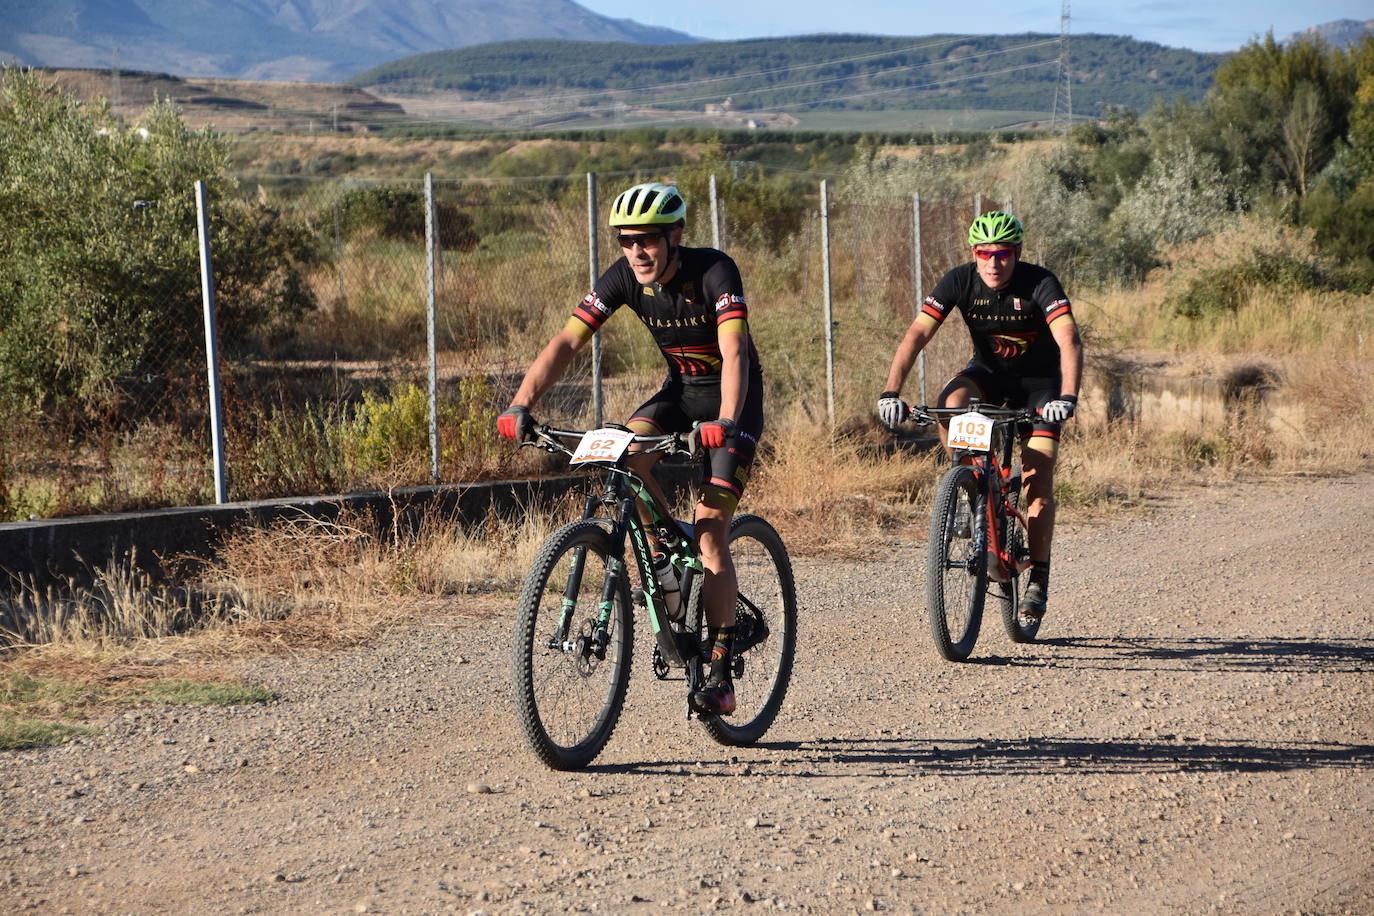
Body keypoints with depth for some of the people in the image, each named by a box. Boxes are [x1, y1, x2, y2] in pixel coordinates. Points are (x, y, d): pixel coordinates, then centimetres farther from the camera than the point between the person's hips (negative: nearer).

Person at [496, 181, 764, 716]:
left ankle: (721, 676, -10)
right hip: (680, 389, 5)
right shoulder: (623, 278, -14)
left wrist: (725, 422, -56)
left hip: (732, 396, -5)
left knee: (710, 527, -15)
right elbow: (567, 341, -19)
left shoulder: (714, 271, -27)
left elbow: (734, 351, -39)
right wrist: (521, 405, -34)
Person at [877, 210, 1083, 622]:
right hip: (989, 371, 2)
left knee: (1038, 476, -13)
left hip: (1039, 379, -2)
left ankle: (1038, 579, 0)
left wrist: (1067, 397, -56)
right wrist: (891, 392, -40)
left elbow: (1069, 341, -39)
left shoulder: (1040, 283, -27)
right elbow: (917, 333, -27)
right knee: (951, 402, -32)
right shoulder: (960, 281, -20)